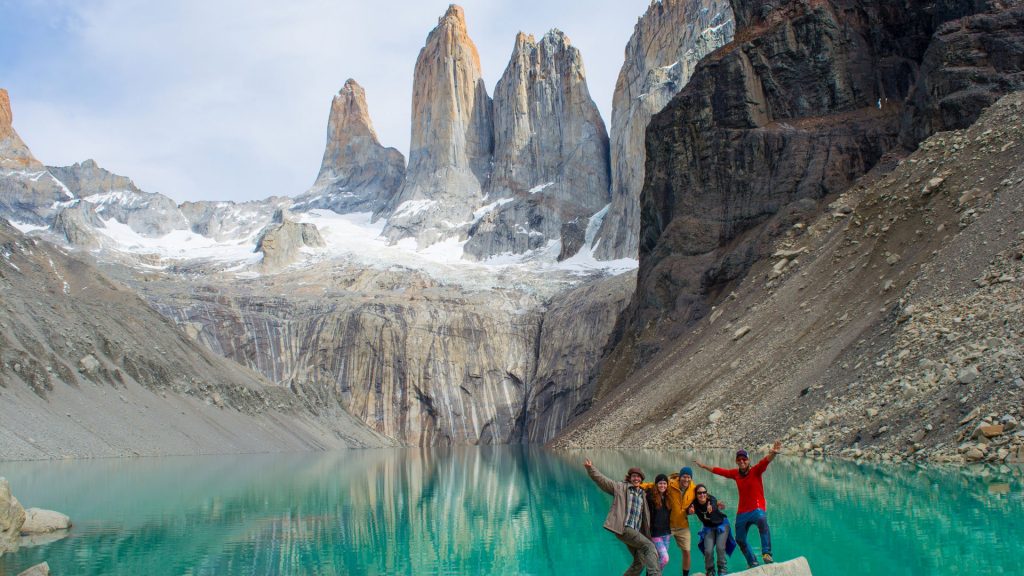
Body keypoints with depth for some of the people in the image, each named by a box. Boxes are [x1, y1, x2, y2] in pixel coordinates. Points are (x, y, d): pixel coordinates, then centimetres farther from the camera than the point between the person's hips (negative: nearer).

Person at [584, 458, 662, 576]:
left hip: (635, 531, 7)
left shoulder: (643, 494, 20)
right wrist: (590, 468, -18)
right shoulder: (620, 487, 3)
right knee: (649, 546, -20)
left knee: (640, 562, 7)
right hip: (623, 528, -7)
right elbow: (601, 479, -5)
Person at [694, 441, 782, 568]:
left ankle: (767, 554, -44)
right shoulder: (735, 473, 5)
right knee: (740, 539, 16)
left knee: (762, 520, -40)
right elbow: (719, 471, 19)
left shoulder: (755, 471, -9)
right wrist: (704, 466, 30)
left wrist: (773, 453, -48)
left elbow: (765, 461, -28)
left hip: (757, 509, -6)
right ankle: (753, 563, 36)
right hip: (742, 512, 6)